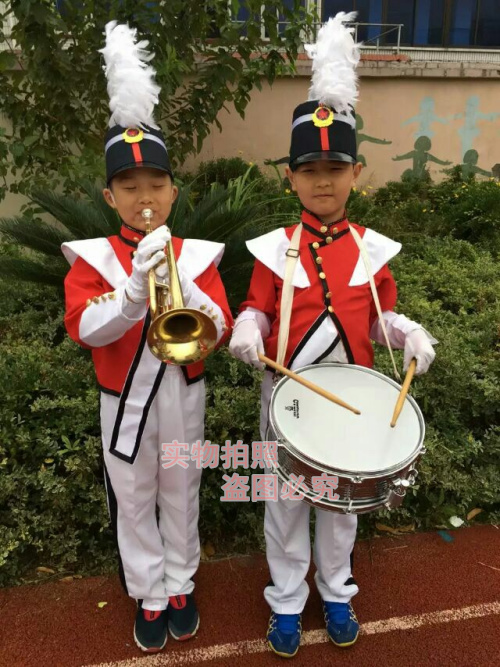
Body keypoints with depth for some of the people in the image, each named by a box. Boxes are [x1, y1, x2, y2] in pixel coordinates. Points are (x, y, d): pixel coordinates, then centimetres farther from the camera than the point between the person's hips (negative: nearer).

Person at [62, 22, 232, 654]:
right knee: (134, 502, 15)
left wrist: (177, 281, -29)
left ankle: (180, 585, 40)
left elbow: (218, 330, -13)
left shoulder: (196, 254, -5)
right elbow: (85, 330, -20)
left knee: (180, 495, 17)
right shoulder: (92, 258, -7)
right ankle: (149, 597, 37)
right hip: (125, 401, 0)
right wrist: (137, 287, -35)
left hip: (182, 395, 1)